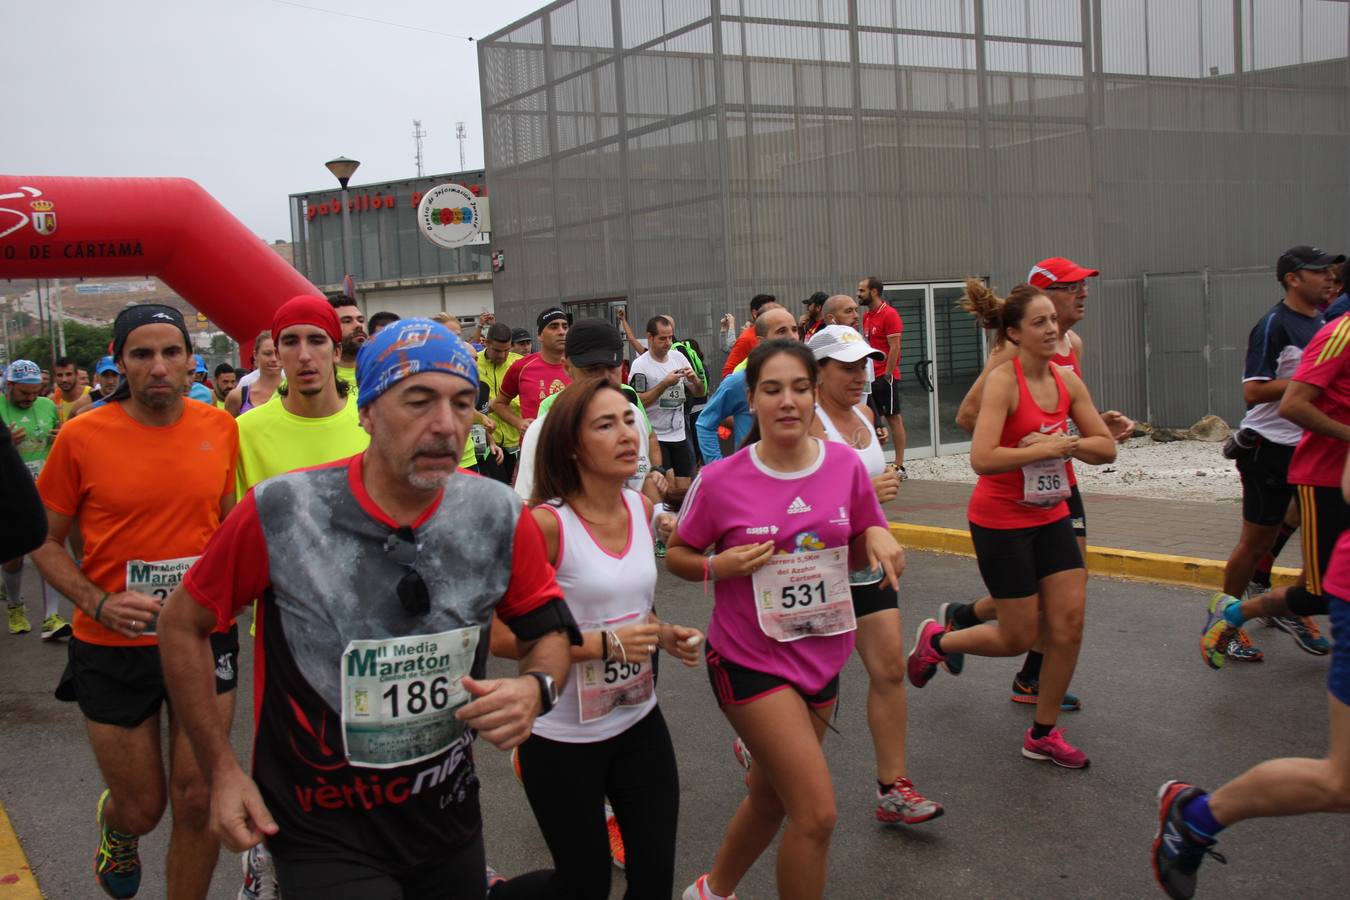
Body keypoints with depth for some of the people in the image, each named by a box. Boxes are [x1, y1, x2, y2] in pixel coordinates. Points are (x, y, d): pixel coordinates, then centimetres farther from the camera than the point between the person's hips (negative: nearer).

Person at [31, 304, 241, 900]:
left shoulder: (221, 428, -1)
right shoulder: (82, 436, -9)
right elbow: (45, 542, -1)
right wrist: (100, 604, -15)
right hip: (113, 648, -1)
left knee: (199, 800, 3)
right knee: (141, 809, 12)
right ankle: (115, 828, 49)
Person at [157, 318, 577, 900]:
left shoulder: (500, 516, -11)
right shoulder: (280, 514, -17)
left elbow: (550, 631, 2)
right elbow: (184, 624, -3)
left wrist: (535, 688, -19)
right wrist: (222, 770, -5)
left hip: (450, 818, 4)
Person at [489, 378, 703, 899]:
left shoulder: (642, 509, 0)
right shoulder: (546, 523, -20)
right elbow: (501, 635, -22)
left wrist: (664, 635, -2)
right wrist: (605, 644, -24)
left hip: (640, 724, 6)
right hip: (563, 738, -6)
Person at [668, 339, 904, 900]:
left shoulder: (846, 464, -5)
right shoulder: (719, 481, -14)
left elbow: (861, 552, 9)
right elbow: (677, 556, -1)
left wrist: (878, 538, -14)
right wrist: (719, 566, -21)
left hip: (823, 657, 5)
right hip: (750, 660, -5)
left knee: (770, 799, 20)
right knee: (817, 813, -11)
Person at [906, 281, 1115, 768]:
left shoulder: (1067, 380, 1)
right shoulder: (1004, 380, -19)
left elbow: (1106, 447, 2)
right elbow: (982, 459, -30)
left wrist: (1066, 444, -16)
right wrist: (1046, 448, -24)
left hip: (1050, 516, 6)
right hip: (1000, 522, -6)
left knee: (1069, 623, 2)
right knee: (1019, 638, 2)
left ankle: (1044, 733, 19)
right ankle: (936, 640, 30)